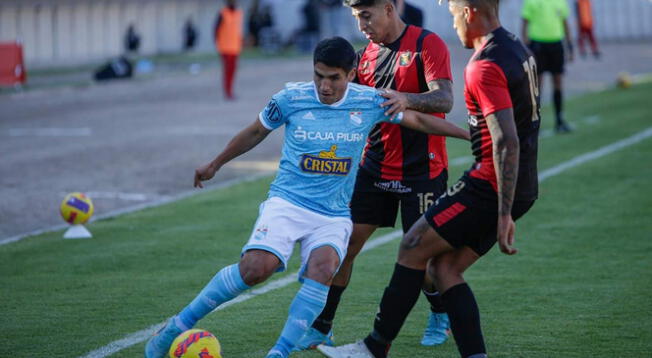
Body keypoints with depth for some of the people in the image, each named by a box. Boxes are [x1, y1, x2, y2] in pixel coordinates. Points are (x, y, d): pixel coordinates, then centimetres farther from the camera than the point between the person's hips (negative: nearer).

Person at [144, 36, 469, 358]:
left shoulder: (370, 102, -2)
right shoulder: (291, 99, -5)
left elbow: (419, 120, 13)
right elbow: (255, 133, 12)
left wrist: (469, 134, 13)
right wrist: (214, 165, 23)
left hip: (334, 215, 2)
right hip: (287, 202, -2)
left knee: (323, 268, -29)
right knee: (256, 267, -26)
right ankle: (179, 325, -12)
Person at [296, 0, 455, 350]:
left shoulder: (428, 44, -9)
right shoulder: (365, 55, 9)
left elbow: (444, 100, -21)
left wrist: (406, 100, -40)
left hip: (421, 170, -5)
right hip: (375, 167, 5)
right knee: (345, 242, -3)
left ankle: (440, 317, 26)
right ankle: (321, 327, 3)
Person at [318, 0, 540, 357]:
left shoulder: (486, 67, -19)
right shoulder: (518, 49, 12)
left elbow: (507, 143, -25)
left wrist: (504, 215, -26)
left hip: (491, 187, -9)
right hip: (521, 188, 9)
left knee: (413, 248, 1)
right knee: (444, 267, 10)